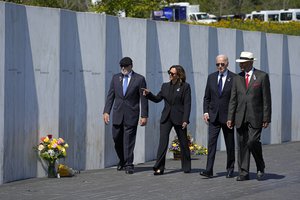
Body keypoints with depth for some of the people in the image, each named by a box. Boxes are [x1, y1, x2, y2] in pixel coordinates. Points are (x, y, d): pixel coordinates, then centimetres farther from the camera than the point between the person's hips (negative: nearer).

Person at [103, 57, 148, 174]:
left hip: (131, 115, -3)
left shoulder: (139, 79, -1)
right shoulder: (116, 78, 9)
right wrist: (106, 112, 0)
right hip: (118, 114, 4)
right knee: (117, 139, 7)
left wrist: (144, 116, -6)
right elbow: (110, 96, 9)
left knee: (129, 140, -4)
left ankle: (128, 165, 4)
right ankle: (122, 160, 28)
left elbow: (143, 99, -1)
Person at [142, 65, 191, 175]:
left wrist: (185, 120, -14)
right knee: (163, 141, -9)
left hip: (179, 118, -3)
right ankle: (159, 168, -13)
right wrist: (148, 94, -5)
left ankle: (186, 167, 24)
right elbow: (157, 99, 14)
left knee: (183, 143, 8)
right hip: (166, 117, 3)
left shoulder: (185, 86, -3)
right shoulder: (165, 86, 10)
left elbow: (187, 104, -8)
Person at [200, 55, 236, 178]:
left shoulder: (234, 78, -4)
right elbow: (207, 97, 12)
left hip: (228, 116, -2)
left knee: (230, 144, 8)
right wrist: (205, 111, 0)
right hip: (214, 116, 2)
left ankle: (230, 169, 21)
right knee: (211, 142, -8)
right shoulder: (211, 77, 7)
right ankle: (209, 170, -12)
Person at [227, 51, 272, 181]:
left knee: (253, 142, -13)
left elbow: (266, 99, -2)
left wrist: (266, 118, -7)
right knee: (242, 145, 2)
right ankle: (243, 173, 7)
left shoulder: (262, 76, 0)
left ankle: (260, 168, 10)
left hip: (255, 117, -4)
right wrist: (230, 118, 3)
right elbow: (233, 100, 11)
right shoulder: (237, 78, 11)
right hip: (241, 117, 4)